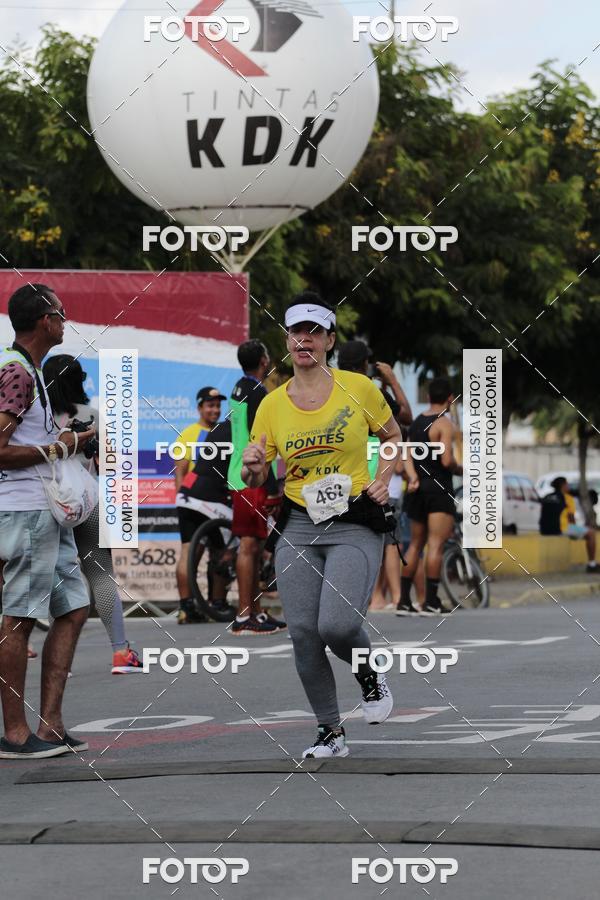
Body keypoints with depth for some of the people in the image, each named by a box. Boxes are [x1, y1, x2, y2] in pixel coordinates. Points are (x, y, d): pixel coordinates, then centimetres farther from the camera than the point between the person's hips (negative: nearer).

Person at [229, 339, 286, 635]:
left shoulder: (239, 389, 16)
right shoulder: (257, 393, -13)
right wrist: (272, 488, -18)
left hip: (240, 477, 10)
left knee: (254, 546, 13)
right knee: (249, 545, -8)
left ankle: (256, 612, 18)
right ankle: (244, 618, -9)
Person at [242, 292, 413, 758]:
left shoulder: (359, 387, -1)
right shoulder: (272, 405, 5)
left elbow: (394, 438, 15)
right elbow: (256, 481, 11)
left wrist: (384, 480, -2)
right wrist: (253, 469, -12)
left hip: (355, 526, -3)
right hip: (297, 527, 3)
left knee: (338, 624, -21)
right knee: (303, 631, -4)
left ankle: (371, 675, 13)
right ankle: (331, 733, 11)